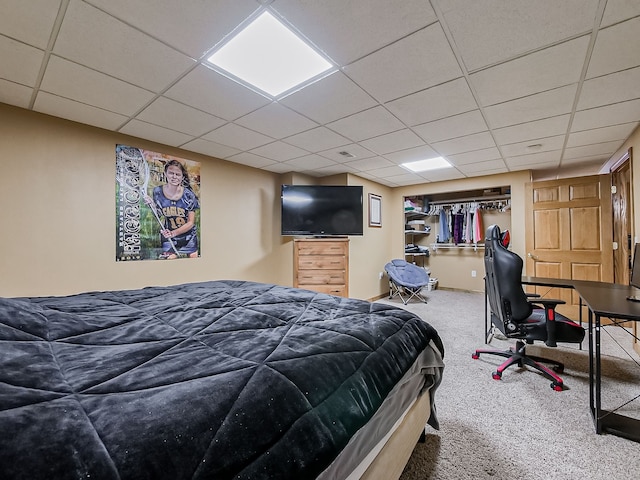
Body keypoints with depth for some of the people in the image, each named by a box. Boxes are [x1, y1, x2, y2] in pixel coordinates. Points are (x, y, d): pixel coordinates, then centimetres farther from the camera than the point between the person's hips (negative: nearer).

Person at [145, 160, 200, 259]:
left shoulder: (188, 194, -13)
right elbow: (158, 217, 4)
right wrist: (152, 206, -14)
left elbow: (191, 222, -12)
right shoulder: (158, 191, -5)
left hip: (189, 237, -1)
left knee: (193, 257, 6)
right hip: (168, 238, 1)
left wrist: (174, 233, -23)